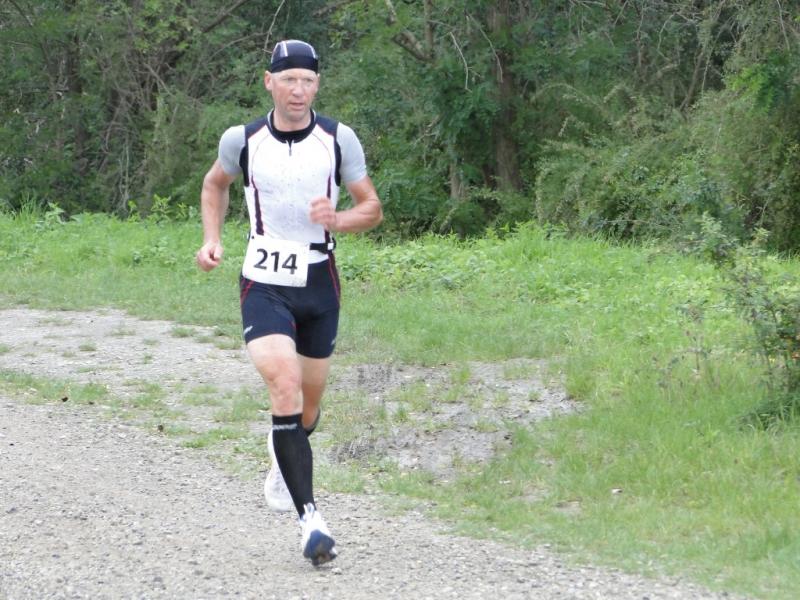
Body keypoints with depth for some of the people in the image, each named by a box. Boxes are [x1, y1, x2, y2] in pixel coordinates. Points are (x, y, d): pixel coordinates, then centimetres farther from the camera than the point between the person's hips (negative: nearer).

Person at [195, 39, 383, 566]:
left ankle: (283, 460, 50)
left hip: (320, 285, 2)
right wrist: (212, 238, 5)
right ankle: (310, 516, -26)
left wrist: (337, 220, -18)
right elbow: (215, 184, 18)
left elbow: (372, 208, 2)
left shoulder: (339, 139, -4)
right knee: (285, 386, -23)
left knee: (307, 408, 13)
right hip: (264, 284, -2)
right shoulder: (242, 140, -3)